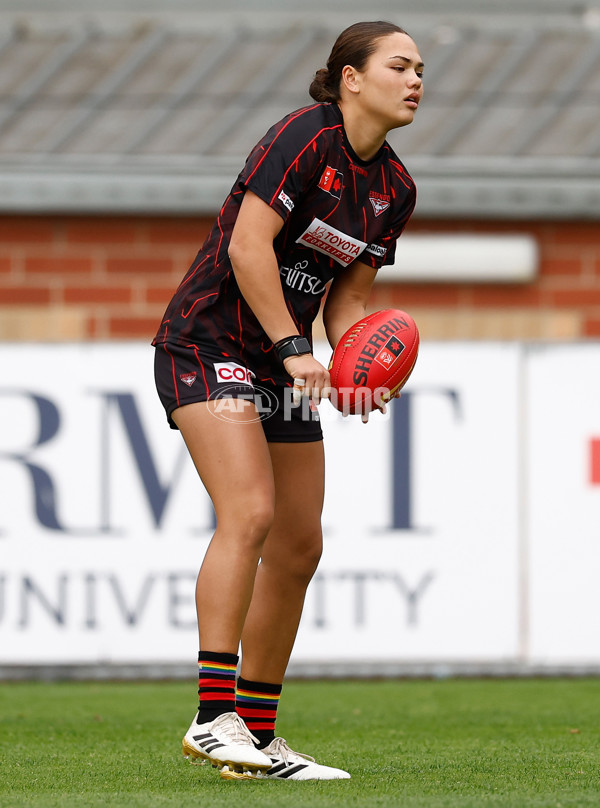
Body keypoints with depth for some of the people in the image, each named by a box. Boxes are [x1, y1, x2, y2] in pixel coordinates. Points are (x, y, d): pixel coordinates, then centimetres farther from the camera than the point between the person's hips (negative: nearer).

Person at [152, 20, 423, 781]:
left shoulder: (394, 188, 8)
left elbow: (347, 298, 13)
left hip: (281, 363, 8)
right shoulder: (305, 136, -16)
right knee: (249, 514, -23)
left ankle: (258, 738, 12)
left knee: (299, 546, 4)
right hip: (206, 342, -8)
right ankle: (213, 718, -26)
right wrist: (294, 348, -25)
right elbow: (247, 245, -22)